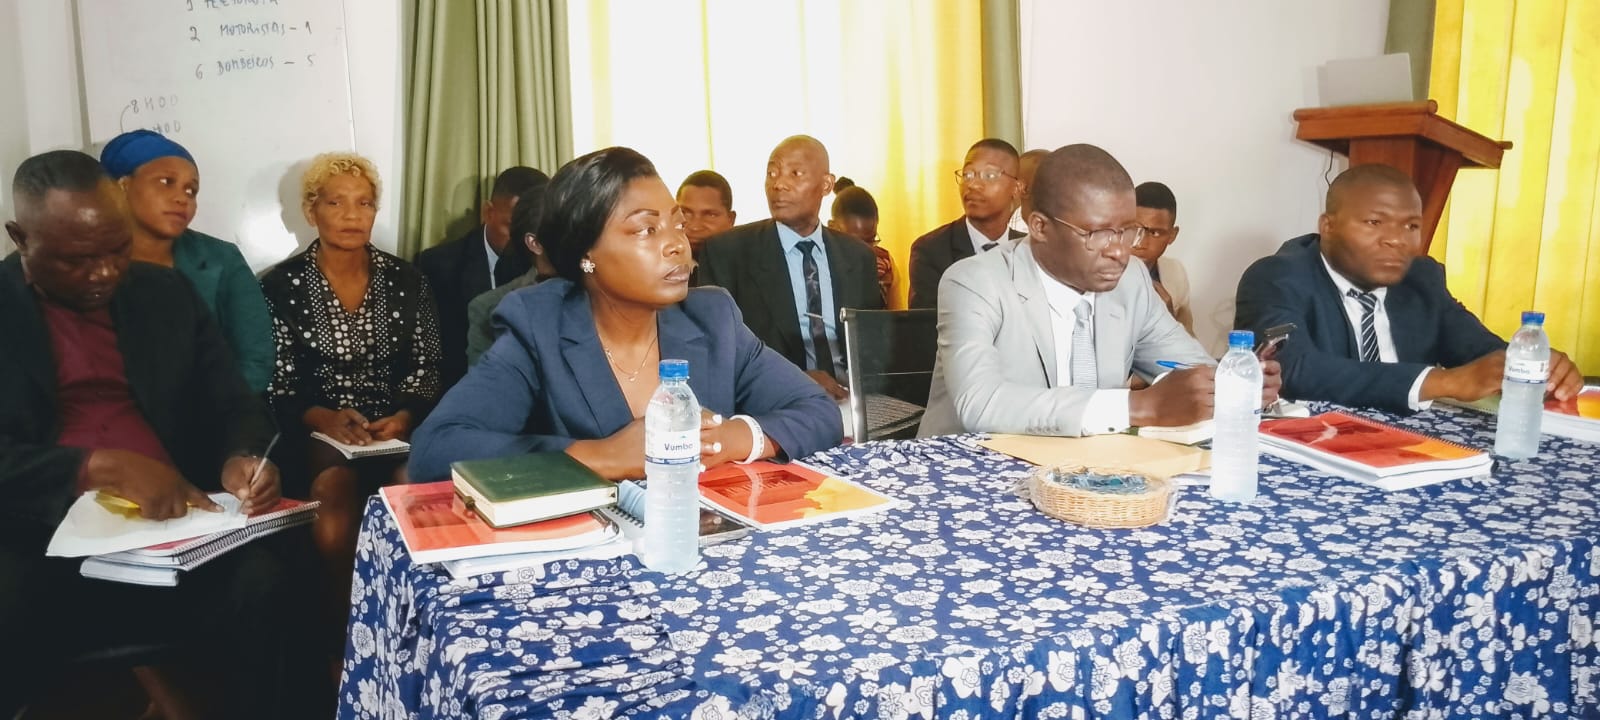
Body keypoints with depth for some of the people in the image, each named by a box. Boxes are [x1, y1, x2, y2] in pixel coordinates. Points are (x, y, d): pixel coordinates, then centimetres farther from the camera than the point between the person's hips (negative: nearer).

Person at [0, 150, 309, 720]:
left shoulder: (167, 293, 14)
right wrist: (101, 467, -20)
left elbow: (233, 404, 12)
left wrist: (241, 460, -10)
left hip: (176, 522, 2)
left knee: (260, 582, -27)